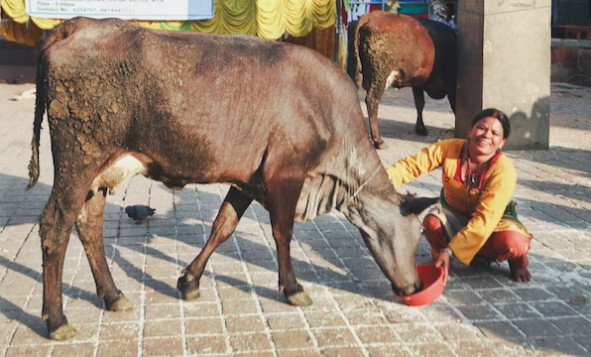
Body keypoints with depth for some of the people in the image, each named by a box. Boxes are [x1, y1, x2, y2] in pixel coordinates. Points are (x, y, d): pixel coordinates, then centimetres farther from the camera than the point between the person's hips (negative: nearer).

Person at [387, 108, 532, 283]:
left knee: (513, 243, -34)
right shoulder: (451, 148, -20)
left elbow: (486, 217, -34)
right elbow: (413, 164, -24)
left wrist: (450, 250, -41)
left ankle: (517, 261, 5)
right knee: (432, 223, -32)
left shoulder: (504, 170, -28)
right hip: (455, 214, 2)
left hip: (493, 219, -2)